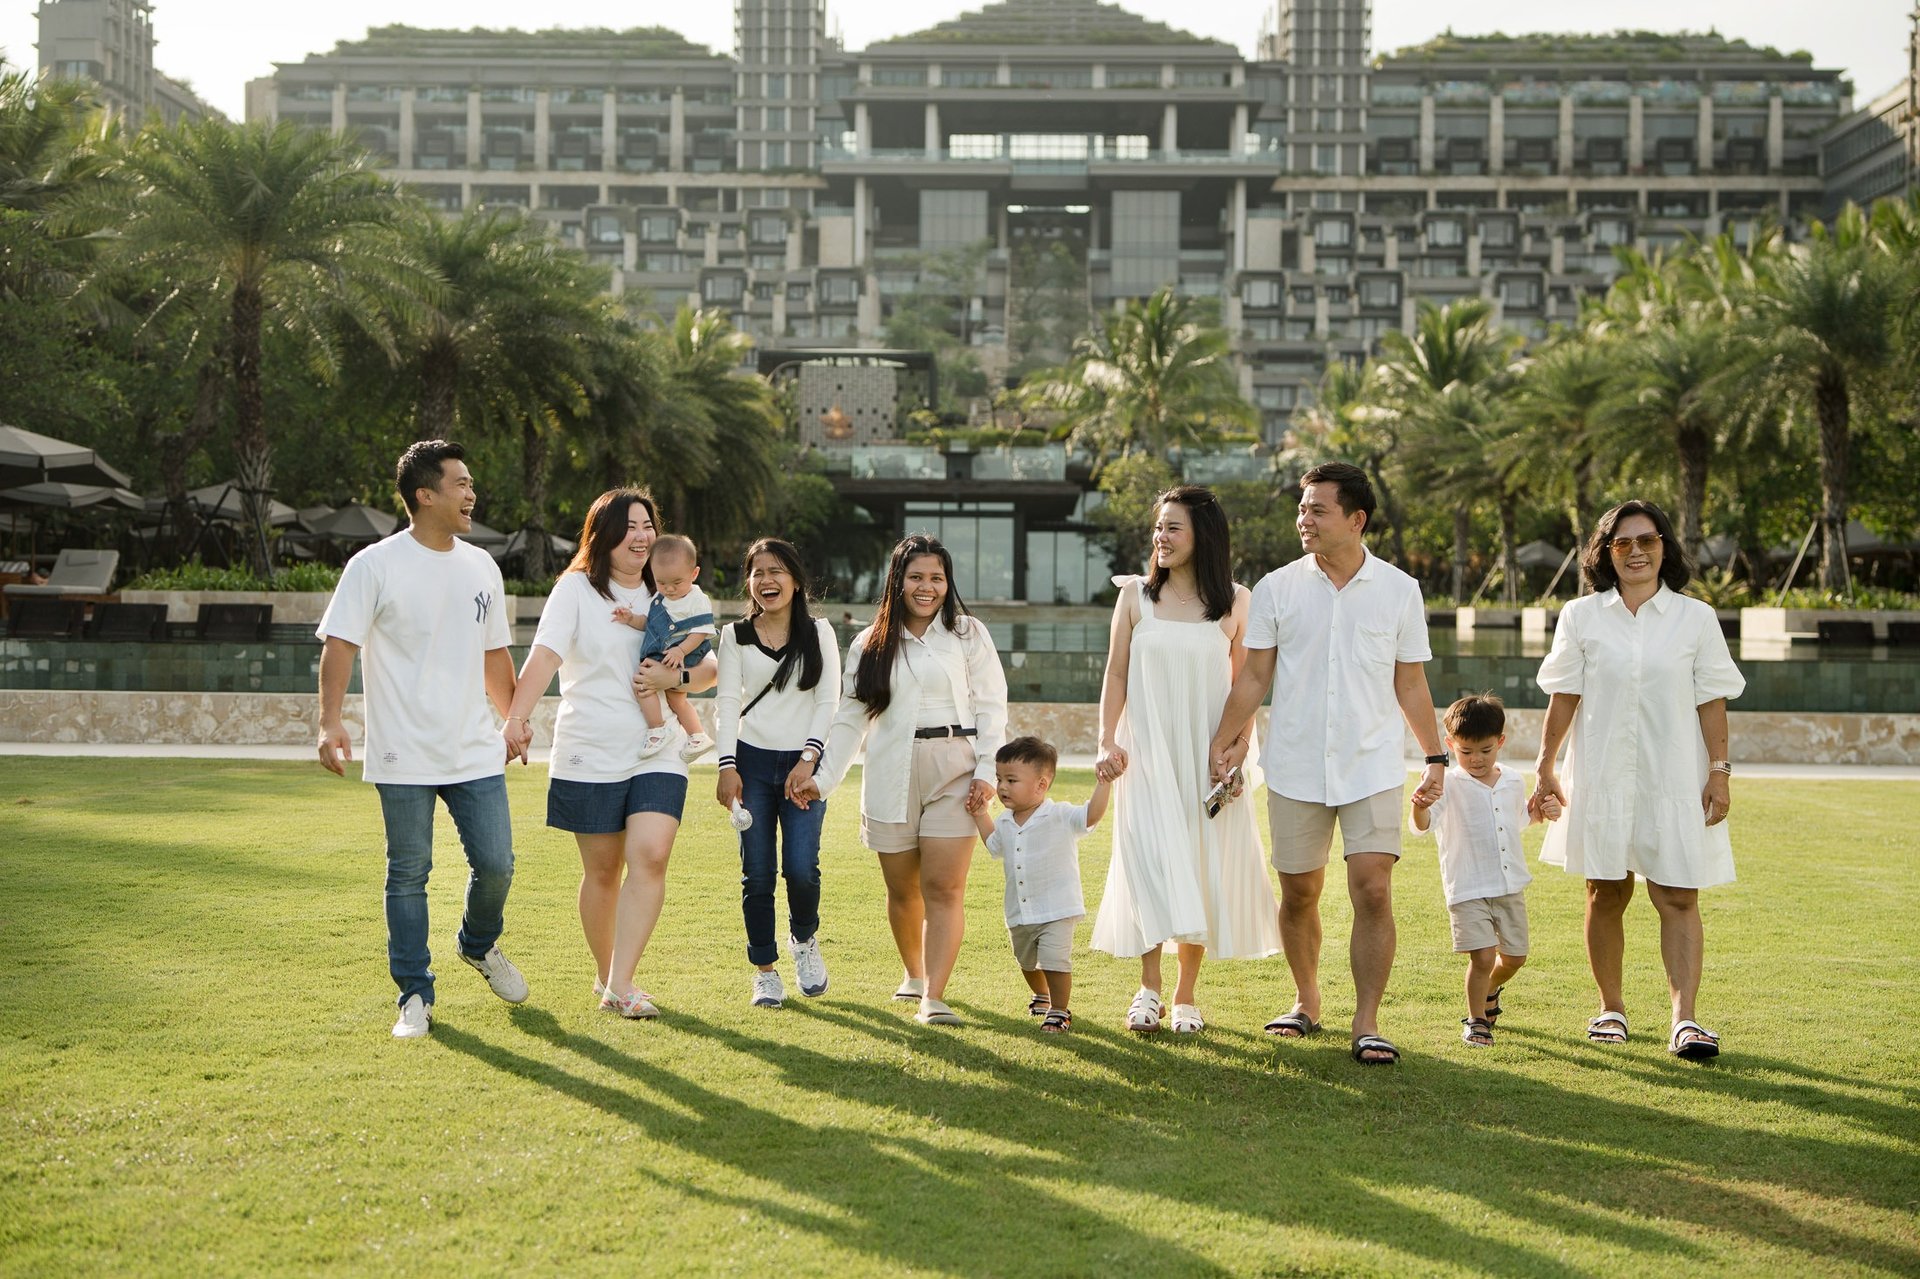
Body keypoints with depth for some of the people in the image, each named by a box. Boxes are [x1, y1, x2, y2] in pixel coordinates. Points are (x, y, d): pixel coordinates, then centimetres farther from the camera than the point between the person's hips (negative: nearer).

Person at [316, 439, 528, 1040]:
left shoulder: (481, 567, 11)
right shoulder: (375, 565, -6)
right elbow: (340, 645, -9)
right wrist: (331, 721, -21)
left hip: (475, 752, 4)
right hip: (403, 758, -4)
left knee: (496, 864, 2)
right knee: (408, 876, 2)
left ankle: (479, 945, 32)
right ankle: (415, 996, 14)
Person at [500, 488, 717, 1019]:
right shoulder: (576, 589, -1)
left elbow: (709, 669, 11)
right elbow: (545, 655, -15)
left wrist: (674, 677, -10)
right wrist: (516, 717, -29)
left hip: (657, 754, 3)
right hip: (589, 756, -3)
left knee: (651, 856, -15)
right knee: (602, 871, 6)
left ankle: (620, 984, -13)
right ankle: (604, 972, 26)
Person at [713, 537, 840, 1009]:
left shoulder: (818, 632, 6)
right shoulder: (736, 636, 7)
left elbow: (829, 701, 1)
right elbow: (727, 702, 1)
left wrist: (810, 758, -11)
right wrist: (727, 766, -9)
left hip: (804, 763, -1)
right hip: (752, 761, 1)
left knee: (801, 867, -12)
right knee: (757, 873, -2)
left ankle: (804, 939, 18)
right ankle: (764, 971, 11)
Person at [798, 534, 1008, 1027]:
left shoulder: (968, 634, 7)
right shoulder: (870, 645, 13)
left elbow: (990, 707, 3)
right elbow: (850, 719, 13)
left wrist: (987, 771, -7)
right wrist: (823, 778, 5)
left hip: (954, 772, -2)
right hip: (891, 777, 2)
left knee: (944, 887, -11)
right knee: (902, 890, 8)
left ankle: (933, 997, -15)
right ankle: (913, 973, 32)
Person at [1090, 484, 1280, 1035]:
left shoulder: (1235, 601, 2)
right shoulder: (1135, 596, 4)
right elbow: (1116, 674, 5)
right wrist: (1107, 743, -4)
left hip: (1207, 754, 0)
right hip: (1146, 751, 0)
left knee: (1201, 872, 3)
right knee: (1151, 863, -10)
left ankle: (1186, 995, 13)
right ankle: (1148, 990, -3)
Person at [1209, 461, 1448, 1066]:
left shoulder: (1399, 591, 2)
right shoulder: (1276, 588, 2)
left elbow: (1410, 684, 9)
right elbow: (1254, 677, 5)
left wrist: (1436, 755, 7)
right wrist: (1224, 742, -3)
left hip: (1372, 767, -1)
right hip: (1295, 767, 1)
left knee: (1373, 890, -10)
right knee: (1298, 893, 9)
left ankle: (1367, 1023, -3)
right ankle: (1306, 1001, 29)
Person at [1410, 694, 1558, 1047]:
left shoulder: (1512, 782, 7)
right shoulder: (1449, 784, -10)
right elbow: (1422, 825, -24)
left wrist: (1541, 812, 7)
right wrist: (1419, 807, -47)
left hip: (1510, 886, 5)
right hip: (1468, 889, -5)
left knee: (1514, 956, 13)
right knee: (1483, 956, -13)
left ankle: (1489, 991, 45)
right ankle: (1475, 1019, 8)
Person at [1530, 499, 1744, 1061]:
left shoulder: (1695, 618, 4)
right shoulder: (1581, 616, 5)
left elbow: (1711, 702, 3)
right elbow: (1563, 697, 7)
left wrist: (1719, 770, -2)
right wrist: (1545, 768, 4)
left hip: (1674, 778, -1)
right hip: (1601, 778, 1)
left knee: (1678, 899, -8)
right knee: (1606, 895, 8)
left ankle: (1684, 1020, -13)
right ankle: (1611, 1008, 22)